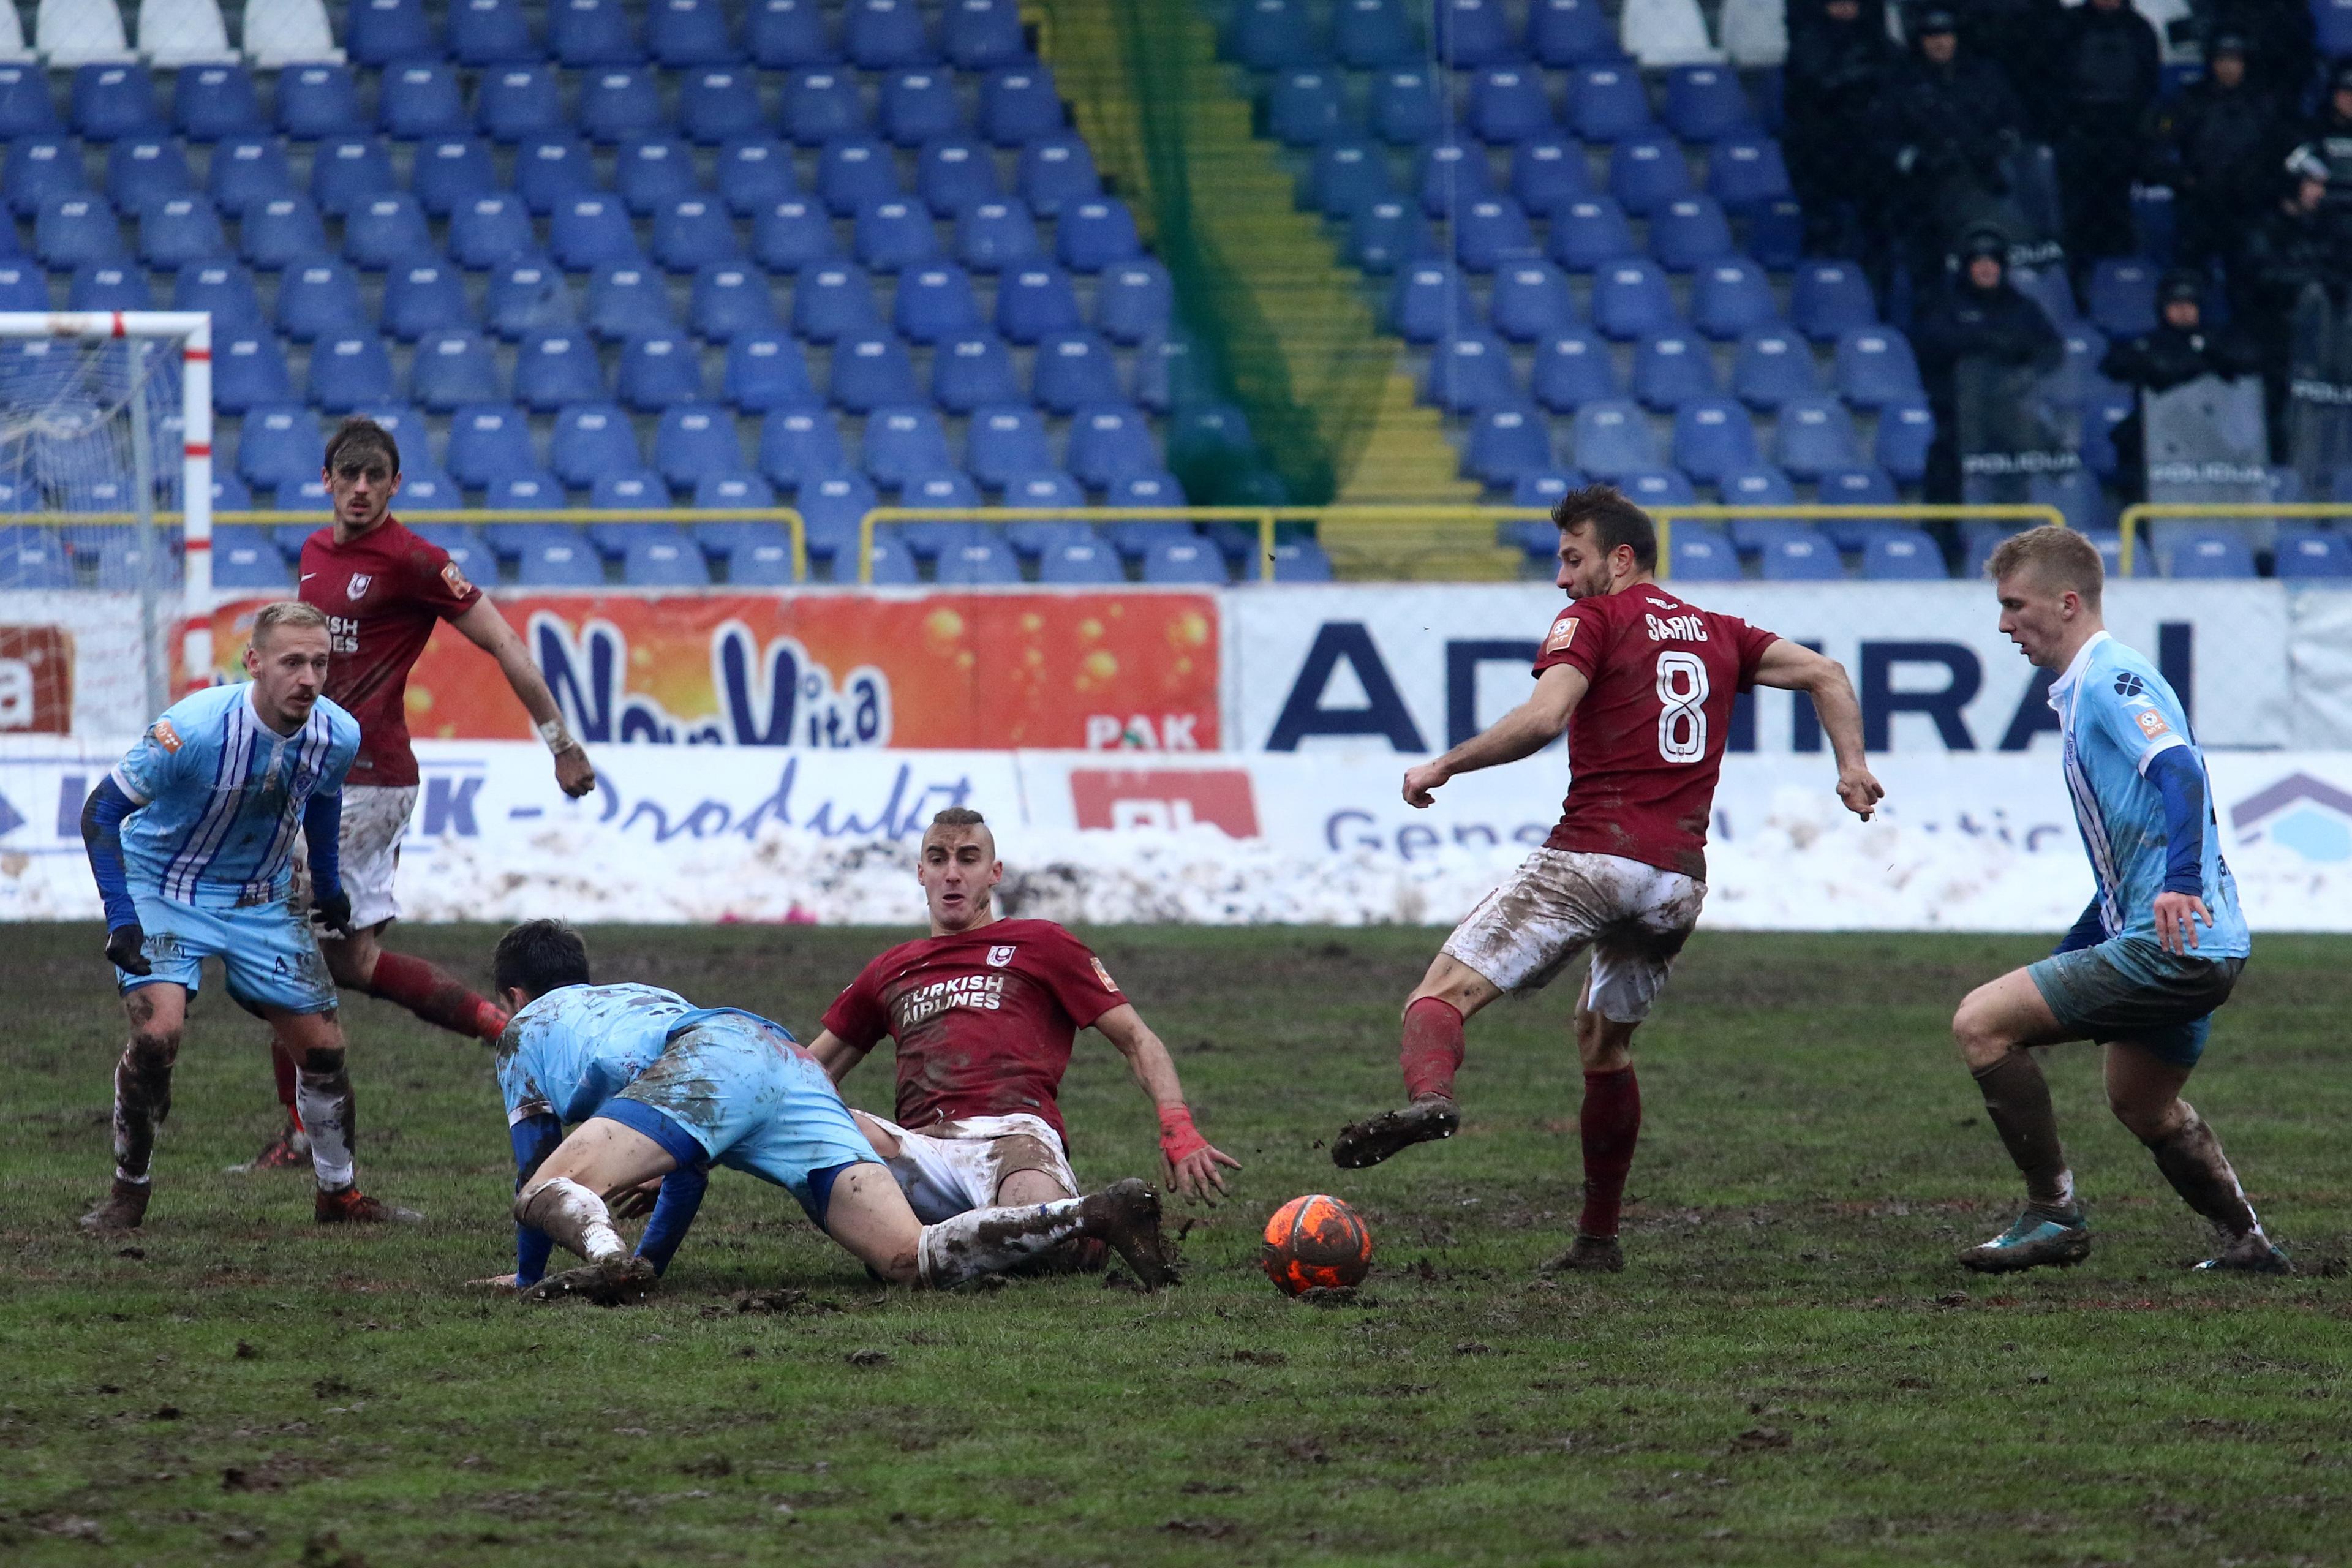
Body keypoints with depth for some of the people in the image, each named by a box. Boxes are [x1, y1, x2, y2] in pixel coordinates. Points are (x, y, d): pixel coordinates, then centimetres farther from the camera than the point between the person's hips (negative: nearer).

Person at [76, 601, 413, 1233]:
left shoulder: (337, 737, -15)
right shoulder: (191, 730, -31)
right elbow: (101, 812, -22)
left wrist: (328, 884, 18)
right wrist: (121, 919, -29)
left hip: (261, 901, 5)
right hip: (164, 891, -5)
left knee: (323, 1047, 3)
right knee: (158, 1031, -24)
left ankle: (339, 1194, 24)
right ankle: (129, 1192, -6)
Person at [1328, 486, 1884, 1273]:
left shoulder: (1593, 620, 2)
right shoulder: (1719, 635, 21)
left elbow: (1543, 717, -13)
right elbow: (1825, 674, 18)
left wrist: (1441, 767, -6)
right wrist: (1852, 764, 11)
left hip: (1595, 851, -6)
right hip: (1680, 877, 6)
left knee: (1445, 992, -13)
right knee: (1604, 1042, 26)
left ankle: (1429, 1093, -47)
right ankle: (1597, 1238, 26)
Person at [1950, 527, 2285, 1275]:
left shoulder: (2113, 680, -12)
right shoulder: (2084, 689, 20)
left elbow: (2178, 768, -30)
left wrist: (2181, 883, -45)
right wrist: (2064, 959, 29)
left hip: (2173, 943, -11)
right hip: (2201, 950, 11)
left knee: (1981, 1023, -11)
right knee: (2142, 1104, 29)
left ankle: (2054, 1215, -7)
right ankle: (2246, 1243, 37)